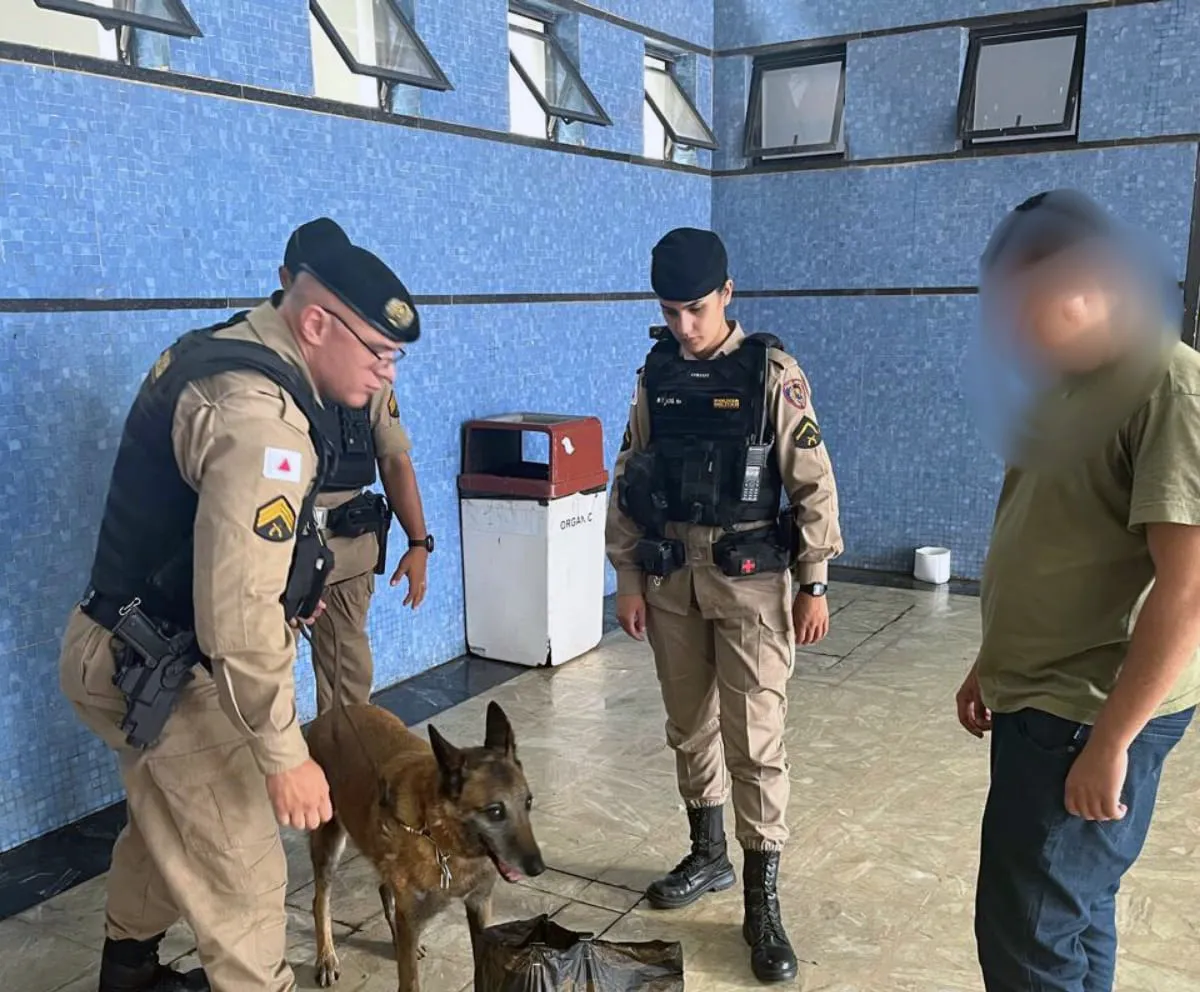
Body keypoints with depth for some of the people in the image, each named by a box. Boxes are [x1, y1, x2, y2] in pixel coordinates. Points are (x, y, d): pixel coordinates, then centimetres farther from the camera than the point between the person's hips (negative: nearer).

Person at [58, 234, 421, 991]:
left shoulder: (223, 354, 4)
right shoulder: (259, 418, -28)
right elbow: (240, 613, -33)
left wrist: (288, 584, 21)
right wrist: (284, 755, -27)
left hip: (137, 649, 11)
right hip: (162, 668, -11)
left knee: (169, 822, 30)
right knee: (241, 867, 0)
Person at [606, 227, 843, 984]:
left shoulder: (772, 372, -8)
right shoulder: (656, 375, 5)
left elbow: (812, 483, -7)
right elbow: (628, 481, 8)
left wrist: (815, 583, -8)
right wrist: (627, 577, 5)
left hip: (751, 576, -4)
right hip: (670, 575, 4)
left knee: (755, 739, -2)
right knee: (690, 727, 15)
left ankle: (763, 901, 10)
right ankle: (709, 856, 34)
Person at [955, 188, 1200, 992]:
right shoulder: (1070, 385, 11)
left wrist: (1110, 741, -22)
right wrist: (992, 666, 19)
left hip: (1090, 715, -9)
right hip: (1039, 701, 9)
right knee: (1071, 916, 19)